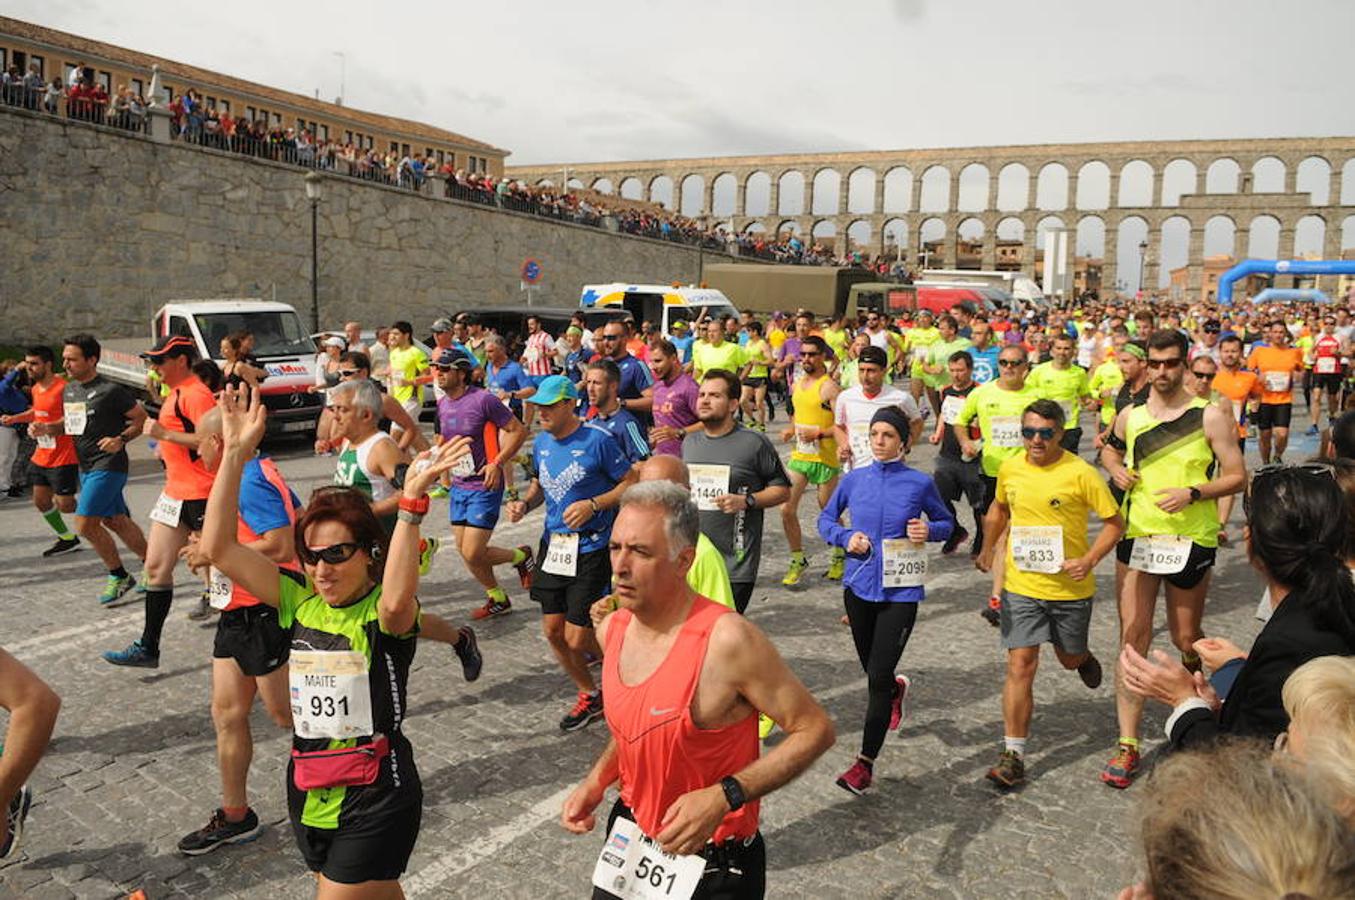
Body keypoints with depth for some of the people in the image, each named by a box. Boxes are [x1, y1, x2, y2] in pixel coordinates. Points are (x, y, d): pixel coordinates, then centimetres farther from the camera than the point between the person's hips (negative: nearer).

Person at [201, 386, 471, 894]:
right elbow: (218, 548, -6)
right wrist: (235, 455, -12)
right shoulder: (300, 601, -1)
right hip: (308, 792, 6)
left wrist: (411, 503, -47)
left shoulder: (382, 613, -16)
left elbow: (396, 599, -42)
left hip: (375, 800, -6)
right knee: (378, 893, 23)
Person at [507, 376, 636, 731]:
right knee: (553, 631, 11)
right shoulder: (541, 442, 6)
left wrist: (593, 505, -21)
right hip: (553, 543, 7)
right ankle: (590, 696, 32)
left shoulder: (597, 441, -14)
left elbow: (631, 484, -10)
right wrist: (524, 503, 1)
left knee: (577, 638, -6)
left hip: (590, 548, -7)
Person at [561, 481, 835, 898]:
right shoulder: (612, 629, -6)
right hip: (628, 842, 6)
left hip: (712, 865, -5)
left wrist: (723, 798, -27)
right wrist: (596, 781, -1)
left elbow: (815, 729, -19)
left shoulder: (727, 640, -27)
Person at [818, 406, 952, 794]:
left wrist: (930, 530, -14)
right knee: (873, 672, 19)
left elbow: (946, 522, 8)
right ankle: (897, 689, 57)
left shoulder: (919, 483, -6)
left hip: (900, 592, -3)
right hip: (859, 586, 3)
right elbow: (826, 519, 11)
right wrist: (845, 537, -9)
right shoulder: (854, 479, 0)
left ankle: (865, 763, 5)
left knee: (878, 679, -7)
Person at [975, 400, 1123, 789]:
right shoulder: (1010, 468, -2)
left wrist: (1089, 560, -20)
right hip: (1021, 585, 2)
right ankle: (1013, 755, 2)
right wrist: (987, 550, 21)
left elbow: (1115, 523, -8)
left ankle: (1084, 656, 58)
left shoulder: (1080, 473, -14)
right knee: (1020, 665, -4)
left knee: (1069, 659, 19)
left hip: (1070, 587, -1)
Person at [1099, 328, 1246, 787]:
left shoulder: (1209, 416, -6)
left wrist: (1193, 493, -20)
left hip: (1191, 540, -2)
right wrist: (1116, 469, 2)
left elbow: (1236, 476, -4)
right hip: (1138, 537, 2)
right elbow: (1109, 448, 24)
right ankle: (1127, 745, 3)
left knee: (1186, 642, 11)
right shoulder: (1130, 416, 5)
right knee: (1133, 638, -2)